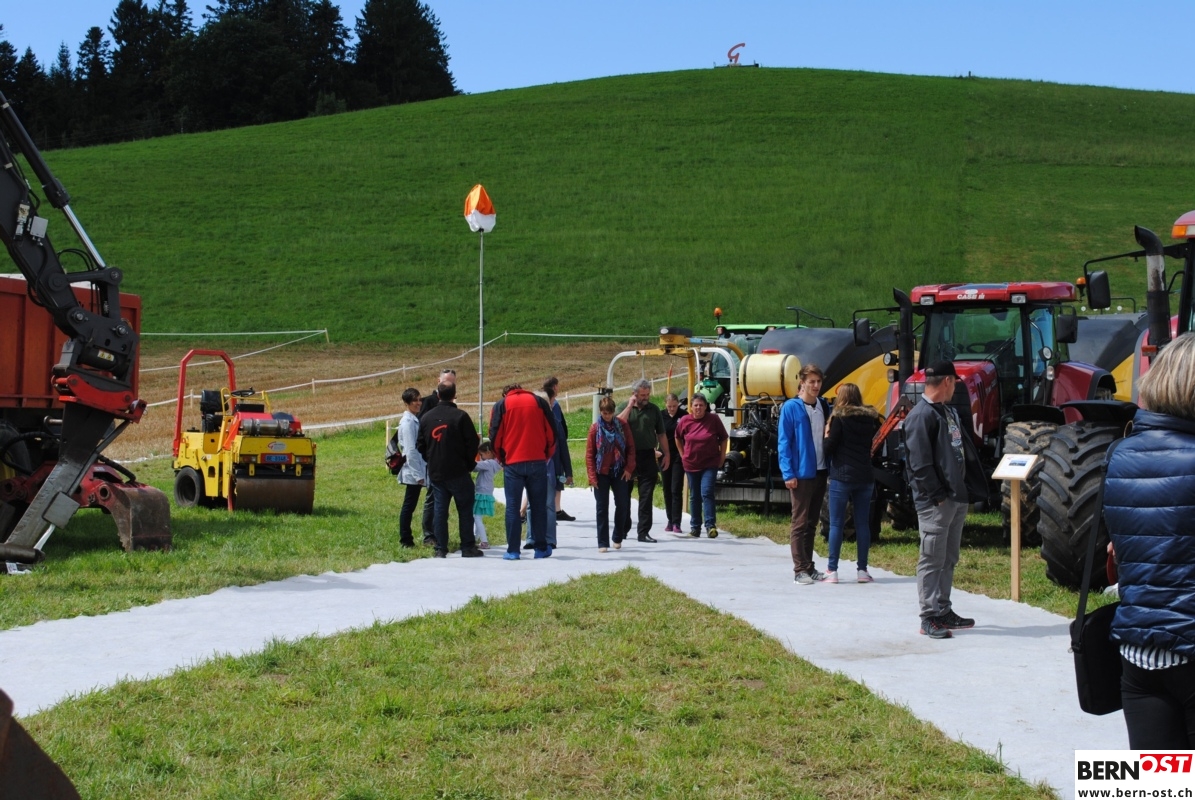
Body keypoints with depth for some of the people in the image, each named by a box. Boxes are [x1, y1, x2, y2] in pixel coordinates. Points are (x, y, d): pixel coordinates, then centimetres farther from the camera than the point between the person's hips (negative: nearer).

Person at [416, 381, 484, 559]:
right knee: (465, 510, 4)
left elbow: (420, 446, 10)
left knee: (440, 510, 7)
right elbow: (472, 443, -9)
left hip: (435, 473, 4)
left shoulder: (426, 418, 5)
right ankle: (467, 547, 4)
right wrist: (469, 464, 6)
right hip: (458, 472, -4)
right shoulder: (460, 416, -9)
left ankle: (440, 549, 5)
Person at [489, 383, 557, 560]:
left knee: (512, 507, 3)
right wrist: (547, 455, 18)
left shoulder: (501, 405, 6)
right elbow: (552, 431, 7)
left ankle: (513, 550, 1)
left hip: (512, 464, -1)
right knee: (539, 506, 9)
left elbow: (495, 435, 1)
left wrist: (502, 458, 15)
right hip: (538, 462, 1)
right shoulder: (539, 401, 9)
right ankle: (541, 548, 11)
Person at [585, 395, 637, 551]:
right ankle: (603, 543, 4)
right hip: (601, 474, -1)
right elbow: (589, 454, -1)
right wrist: (592, 475, -7)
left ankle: (618, 538, 22)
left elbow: (631, 448, 3)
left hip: (620, 472, 1)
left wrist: (629, 468, -5)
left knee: (622, 505, 4)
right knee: (602, 508, 1)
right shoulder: (595, 428, -2)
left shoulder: (623, 425, -1)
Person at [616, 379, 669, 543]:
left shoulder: (654, 409, 9)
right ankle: (623, 529, 22)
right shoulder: (624, 407, 4)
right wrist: (630, 406, -12)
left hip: (647, 456, 1)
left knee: (646, 496, -2)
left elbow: (661, 434, 13)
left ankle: (644, 532, 1)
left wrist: (666, 454, 8)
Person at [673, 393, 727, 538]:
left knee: (707, 493, -14)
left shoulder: (713, 419, -8)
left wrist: (721, 457, 1)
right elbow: (678, 438, 14)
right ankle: (695, 526, 19)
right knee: (694, 496, 11)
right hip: (691, 464, 3)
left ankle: (710, 525, -13)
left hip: (710, 464, -3)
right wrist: (683, 455, 10)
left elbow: (723, 438, 3)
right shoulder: (685, 421, -4)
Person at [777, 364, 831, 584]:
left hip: (820, 472, 6)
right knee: (800, 522, -2)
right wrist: (788, 473, -15)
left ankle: (809, 567, 19)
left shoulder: (824, 406, 9)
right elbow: (784, 443, -9)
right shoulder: (791, 407, -8)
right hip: (801, 473, -6)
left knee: (812, 522, 12)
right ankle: (799, 569, 1)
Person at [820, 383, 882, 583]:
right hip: (865, 477, 5)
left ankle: (832, 571, -3)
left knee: (836, 524, -1)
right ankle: (862, 570, 10)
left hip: (841, 476, -5)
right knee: (863, 523, 8)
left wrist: (826, 436, 8)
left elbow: (828, 448, -9)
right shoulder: (871, 418, 7)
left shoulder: (839, 418, -8)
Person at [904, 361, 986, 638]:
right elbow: (919, 462, -19)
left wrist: (969, 488, 11)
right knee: (932, 560, -5)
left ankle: (944, 611, 23)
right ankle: (929, 618, -2)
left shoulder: (949, 412, 16)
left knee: (948, 559, 15)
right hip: (935, 501, -10)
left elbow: (965, 451, 19)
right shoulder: (921, 415, -14)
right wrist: (937, 495, -18)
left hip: (957, 498, 10)